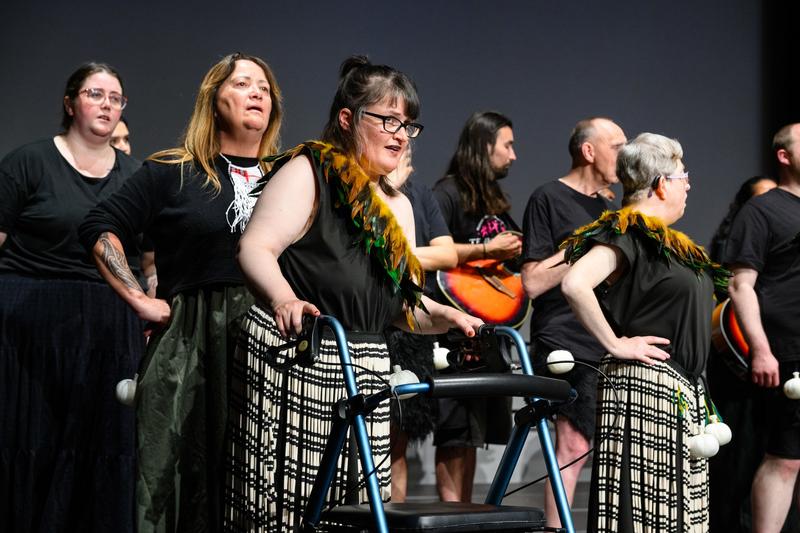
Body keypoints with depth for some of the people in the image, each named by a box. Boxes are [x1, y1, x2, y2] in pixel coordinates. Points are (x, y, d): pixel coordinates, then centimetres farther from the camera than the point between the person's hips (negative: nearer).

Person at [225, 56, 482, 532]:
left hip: (367, 374, 7)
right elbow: (256, 248, -14)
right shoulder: (307, 172, -2)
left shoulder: (397, 207, 20)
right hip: (294, 362, -7)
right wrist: (283, 299, -33)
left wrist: (439, 316, 1)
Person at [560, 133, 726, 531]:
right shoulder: (627, 234, -10)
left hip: (683, 393, 10)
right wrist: (615, 345, -19)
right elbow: (574, 285, -25)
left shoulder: (666, 241, 19)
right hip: (645, 383, -10)